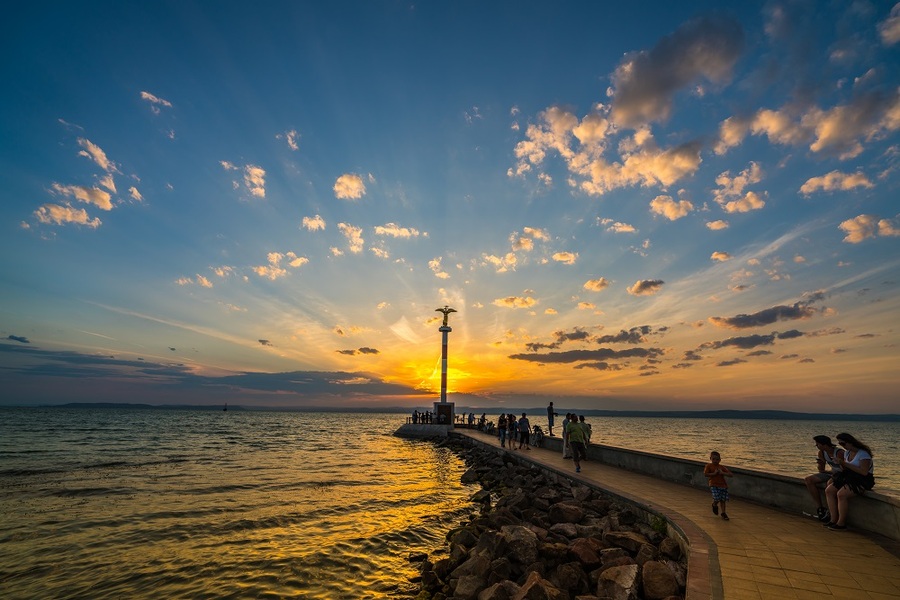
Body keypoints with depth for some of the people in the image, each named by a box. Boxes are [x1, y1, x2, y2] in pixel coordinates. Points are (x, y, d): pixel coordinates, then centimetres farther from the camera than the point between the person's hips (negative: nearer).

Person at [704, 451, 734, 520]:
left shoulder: (722, 467, 7)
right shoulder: (709, 466, -1)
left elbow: (731, 475, 1)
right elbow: (705, 474, -11)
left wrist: (722, 473, -11)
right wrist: (714, 473, -14)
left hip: (723, 485, 3)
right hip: (714, 485, -3)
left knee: (722, 500, 5)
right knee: (717, 499, -16)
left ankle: (723, 513, 23)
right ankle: (714, 505, 19)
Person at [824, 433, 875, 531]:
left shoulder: (863, 454, -16)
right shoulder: (847, 452, 10)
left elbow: (864, 472, -25)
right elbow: (845, 469, 15)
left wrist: (845, 464, -24)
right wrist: (841, 463, -7)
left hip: (863, 480, -9)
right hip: (849, 477, 9)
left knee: (841, 494, -29)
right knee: (829, 490, -8)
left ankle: (841, 523, -15)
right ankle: (834, 519, -6)